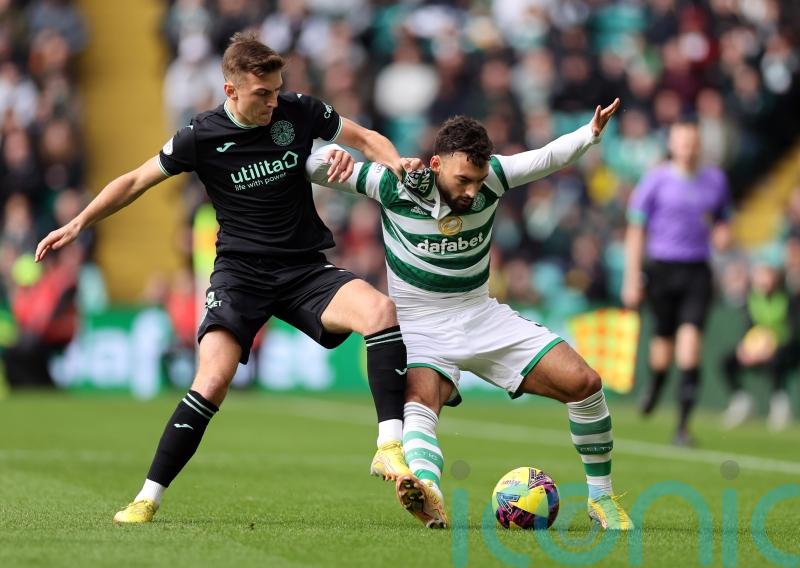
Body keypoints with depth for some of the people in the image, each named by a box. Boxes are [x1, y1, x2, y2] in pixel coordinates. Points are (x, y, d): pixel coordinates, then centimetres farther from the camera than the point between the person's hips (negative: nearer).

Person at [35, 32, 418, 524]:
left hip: (305, 270, 2)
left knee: (381, 310, -27)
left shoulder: (299, 112, -3)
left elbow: (368, 138, 10)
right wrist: (78, 224, 5)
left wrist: (397, 165, -11)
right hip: (241, 273, -2)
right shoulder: (202, 137, -7)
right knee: (212, 379, -21)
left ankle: (391, 448, -23)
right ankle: (148, 498, -10)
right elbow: (137, 180, 7)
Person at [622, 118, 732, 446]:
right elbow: (635, 230, 1)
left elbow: (722, 220, 23)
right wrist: (632, 279, -2)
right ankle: (655, 384, 42)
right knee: (664, 338, 4)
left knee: (691, 333, -14)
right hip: (662, 268, -1)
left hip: (697, 271, 1)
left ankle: (682, 424, -14)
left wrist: (723, 233, -2)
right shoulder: (655, 180, 0)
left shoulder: (715, 179, 9)